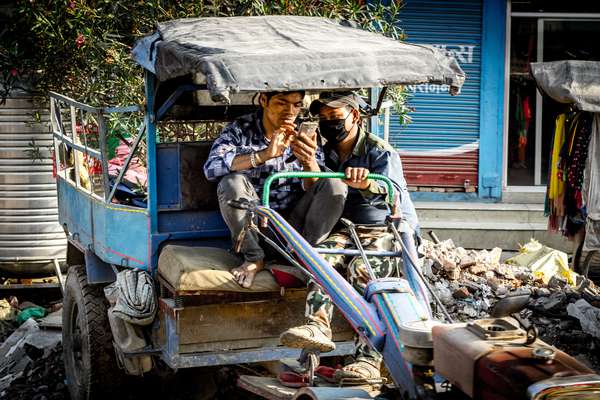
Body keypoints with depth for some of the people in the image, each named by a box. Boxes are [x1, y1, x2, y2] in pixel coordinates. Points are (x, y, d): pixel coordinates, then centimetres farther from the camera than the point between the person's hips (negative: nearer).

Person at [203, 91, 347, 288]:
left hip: (294, 223, 1)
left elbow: (314, 188, -9)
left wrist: (309, 162, -32)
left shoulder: (305, 133, -1)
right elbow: (211, 167, -24)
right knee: (231, 183, -28)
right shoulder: (241, 129, -6)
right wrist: (264, 155, -34)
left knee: (334, 185, -20)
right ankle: (254, 258, -11)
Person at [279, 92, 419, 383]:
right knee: (322, 254, -30)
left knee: (361, 269, -34)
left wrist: (367, 183, -41)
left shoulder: (380, 151, -1)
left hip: (388, 231, -4)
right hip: (347, 231, 4)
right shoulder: (327, 154, 17)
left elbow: (395, 194, -18)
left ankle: (369, 358, -39)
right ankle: (318, 327, -50)